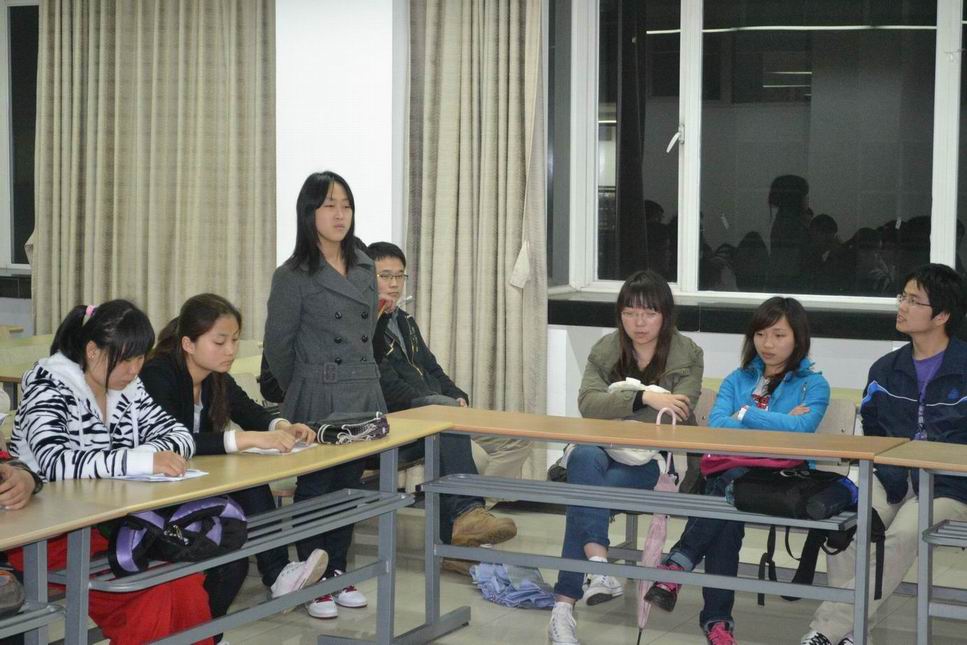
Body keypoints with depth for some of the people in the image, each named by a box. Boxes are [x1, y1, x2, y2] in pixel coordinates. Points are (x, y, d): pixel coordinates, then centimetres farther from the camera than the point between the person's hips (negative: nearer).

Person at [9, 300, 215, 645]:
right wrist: (142, 460, -34)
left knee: (187, 578, -19)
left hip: (110, 523, 6)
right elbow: (54, 462, -28)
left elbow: (179, 434, 9)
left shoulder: (128, 387, 7)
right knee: (156, 590, -26)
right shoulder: (48, 385, -12)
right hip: (48, 535, -6)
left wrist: (156, 453, -16)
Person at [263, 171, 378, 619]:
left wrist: (363, 376, 17)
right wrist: (300, 394, 8)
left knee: (349, 488, 12)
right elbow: (277, 346, -2)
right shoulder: (293, 276, -9)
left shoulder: (364, 267, 9)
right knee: (315, 489, 3)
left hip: (364, 393, 6)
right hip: (319, 398, -6)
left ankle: (338, 573, 24)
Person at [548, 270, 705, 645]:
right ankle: (598, 564, -50)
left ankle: (565, 603, -33)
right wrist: (643, 398, -24)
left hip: (657, 458, -2)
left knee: (585, 489, -31)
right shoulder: (605, 350, 8)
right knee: (583, 458, -37)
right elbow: (587, 403, -9)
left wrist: (615, 406, -16)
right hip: (607, 449, 3)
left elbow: (678, 415, -10)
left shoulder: (688, 355, 3)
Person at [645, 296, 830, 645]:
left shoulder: (813, 385, 11)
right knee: (727, 517, -33)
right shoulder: (738, 380, 21)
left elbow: (801, 428, -10)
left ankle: (679, 562, -33)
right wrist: (778, 424, -4)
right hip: (727, 471, 3)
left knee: (731, 486, -37)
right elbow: (716, 426, 3)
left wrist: (746, 415, -3)